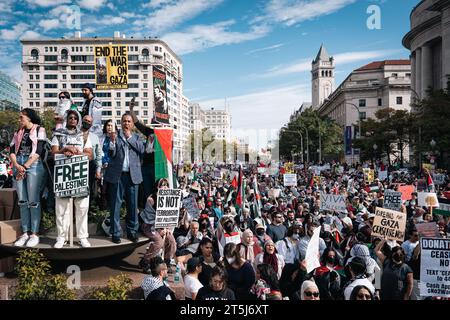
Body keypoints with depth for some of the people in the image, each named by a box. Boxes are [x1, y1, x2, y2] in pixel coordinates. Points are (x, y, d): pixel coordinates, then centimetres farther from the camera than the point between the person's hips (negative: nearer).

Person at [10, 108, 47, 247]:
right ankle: (25, 233, 11)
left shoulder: (39, 130, 2)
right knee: (22, 201, 5)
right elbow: (12, 150, 8)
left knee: (33, 201, -5)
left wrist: (25, 167, -14)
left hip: (33, 165, -5)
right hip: (18, 165, 5)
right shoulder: (18, 132, 18)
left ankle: (34, 234, 0)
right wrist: (16, 165, -10)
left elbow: (38, 151, -9)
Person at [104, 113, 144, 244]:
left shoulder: (136, 137, 13)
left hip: (132, 175, 2)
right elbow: (111, 153, -4)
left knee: (132, 205, 7)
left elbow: (141, 149, -3)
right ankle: (115, 233, 12)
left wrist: (129, 137, -4)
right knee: (115, 205, 3)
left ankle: (132, 231, 19)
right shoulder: (115, 135, 5)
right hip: (117, 175, -2)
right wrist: (113, 140, -20)